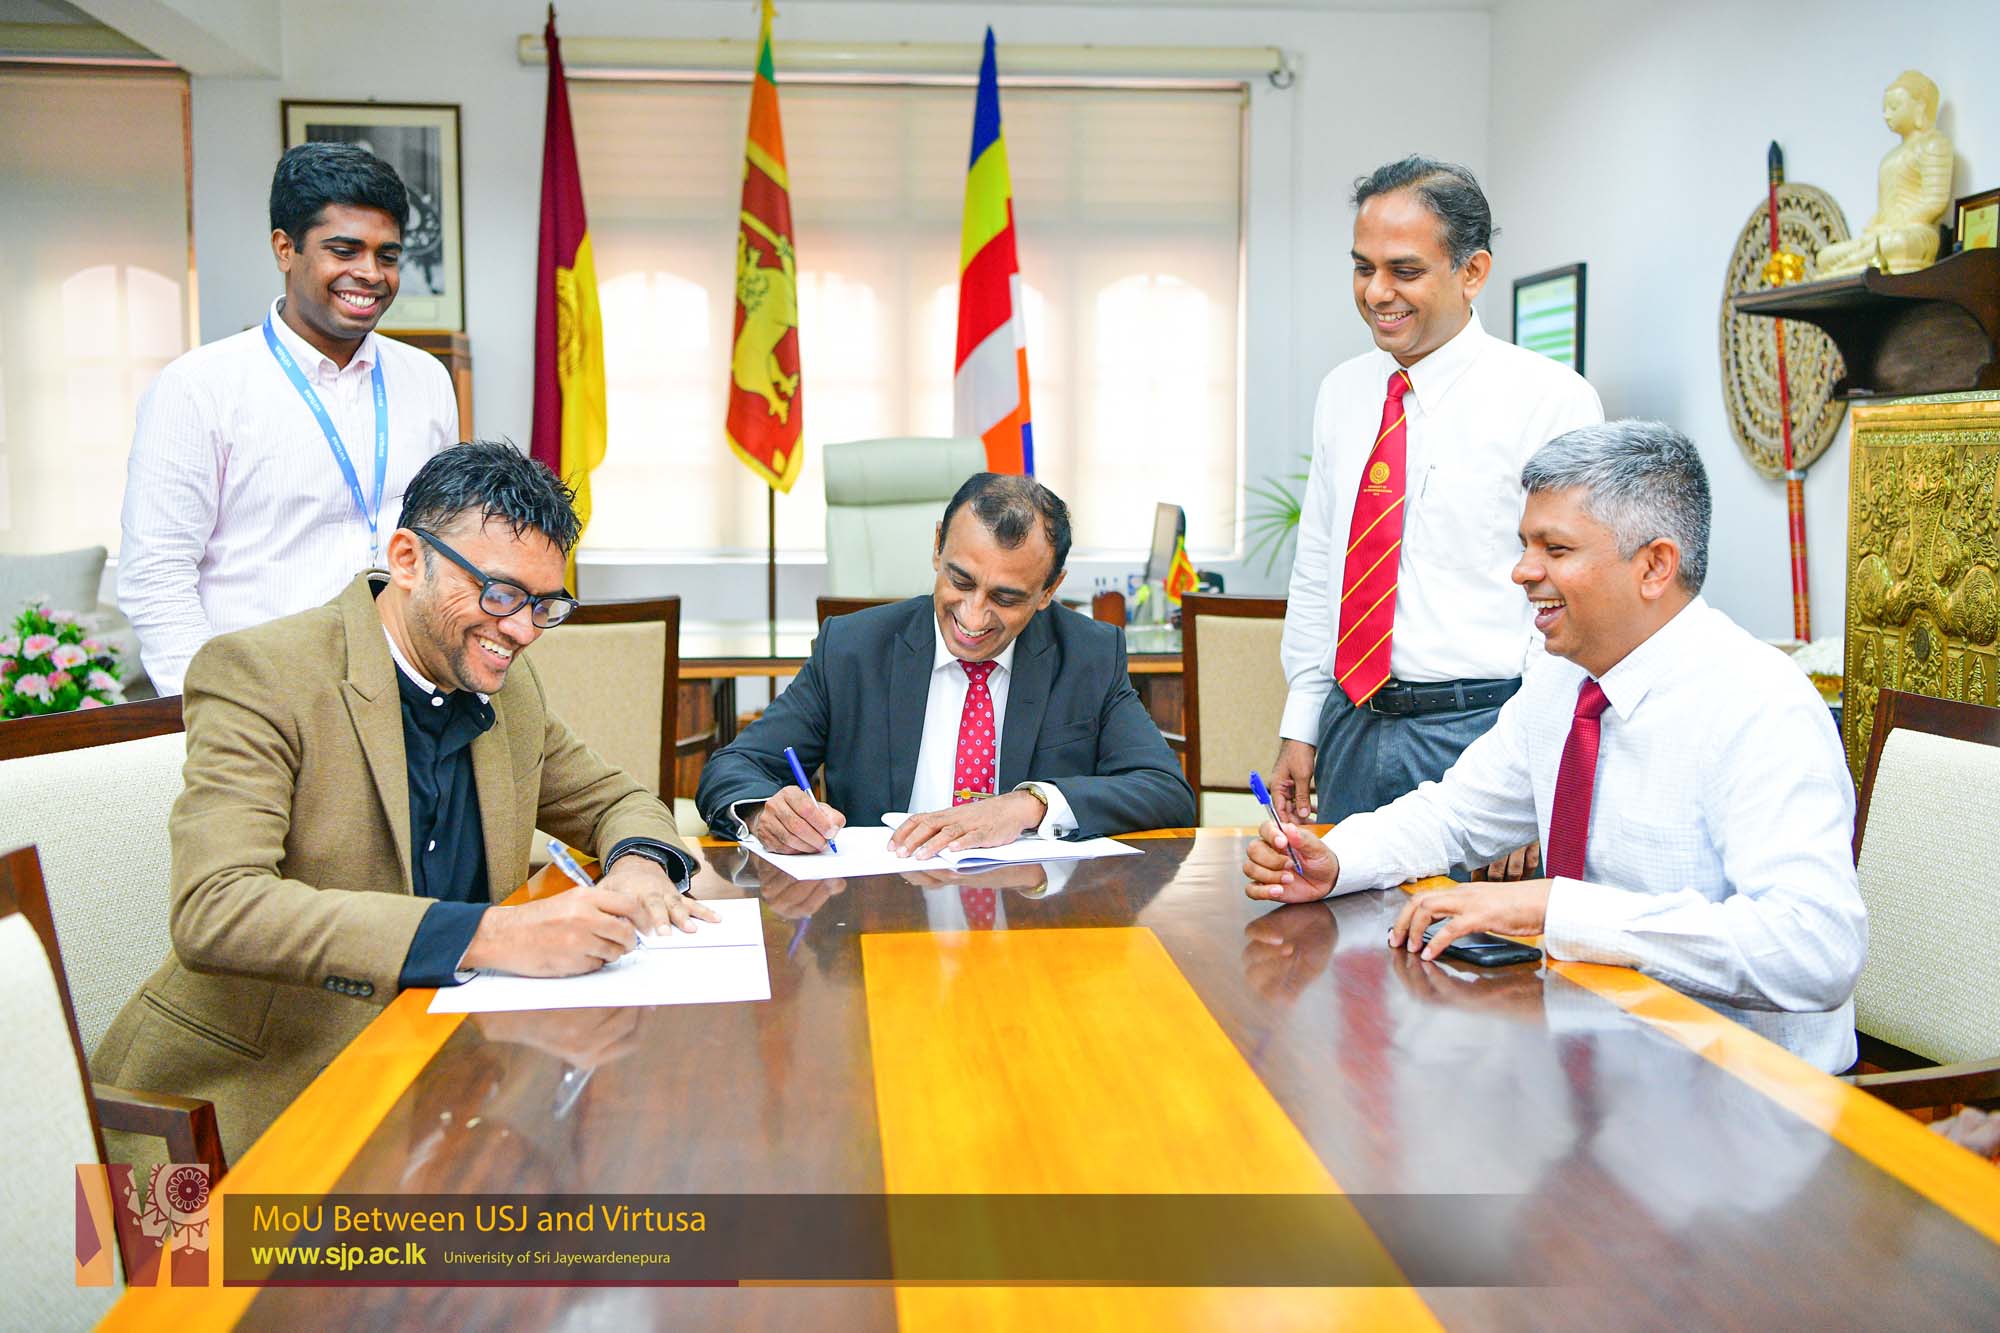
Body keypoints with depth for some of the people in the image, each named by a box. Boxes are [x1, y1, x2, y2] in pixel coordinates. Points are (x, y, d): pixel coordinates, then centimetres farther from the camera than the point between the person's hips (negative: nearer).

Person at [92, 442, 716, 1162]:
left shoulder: (508, 685, 7)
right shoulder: (258, 673, -14)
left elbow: (614, 800, 22)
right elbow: (213, 912, -27)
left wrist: (638, 862, -6)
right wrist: (490, 935, -35)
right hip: (256, 1087, -7)